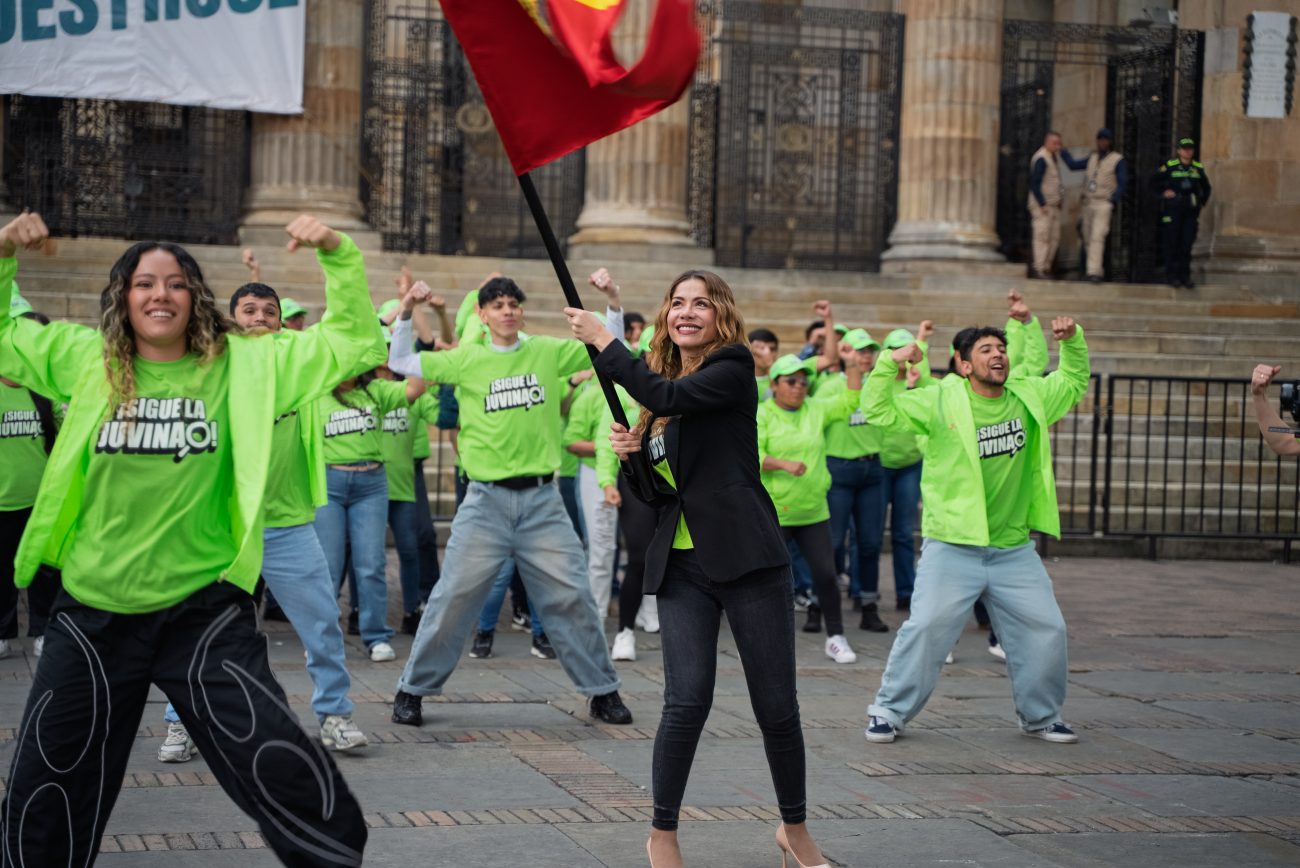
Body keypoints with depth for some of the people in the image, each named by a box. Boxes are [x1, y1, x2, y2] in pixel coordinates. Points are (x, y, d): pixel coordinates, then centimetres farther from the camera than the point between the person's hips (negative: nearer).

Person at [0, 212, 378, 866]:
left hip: (205, 612, -2)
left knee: (284, 774, -7)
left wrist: (338, 255, -15)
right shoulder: (84, 358, 1)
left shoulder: (242, 365, -4)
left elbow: (353, 343, -3)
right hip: (93, 616, 2)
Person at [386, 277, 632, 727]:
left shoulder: (548, 352, 5)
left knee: (571, 596, 4)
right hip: (486, 499, -1)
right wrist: (406, 313, -5)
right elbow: (400, 362, 7)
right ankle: (412, 690, 12)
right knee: (454, 596, -1)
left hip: (542, 499, 1)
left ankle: (603, 691, 17)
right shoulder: (467, 359, 3)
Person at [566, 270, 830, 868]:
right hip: (682, 566, 4)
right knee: (687, 701, -9)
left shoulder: (733, 369, -3)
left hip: (747, 558, -4)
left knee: (777, 706, 3)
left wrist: (602, 341, -12)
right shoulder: (659, 390, 15)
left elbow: (668, 396, -22)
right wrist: (632, 453, -1)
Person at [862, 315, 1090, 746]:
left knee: (1046, 631, 6)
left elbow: (1073, 382, 26)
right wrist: (890, 363, -20)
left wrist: (1072, 340, 10)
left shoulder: (1030, 397, 8)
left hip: (1014, 551, 4)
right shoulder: (941, 401, -5)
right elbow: (879, 410, -7)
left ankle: (1040, 716, 26)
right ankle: (890, 711, 6)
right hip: (952, 547, -4)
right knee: (926, 628, -10)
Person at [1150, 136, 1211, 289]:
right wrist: (1163, 193, -6)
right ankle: (1171, 275, 4)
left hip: (1191, 211, 3)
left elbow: (1206, 187, 27)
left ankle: (1185, 276, 8)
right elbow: (1154, 182, 5)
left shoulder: (1198, 168, 11)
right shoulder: (1170, 166, -1)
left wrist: (1203, 201, 15)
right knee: (1172, 243, -2)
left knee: (1187, 244, 3)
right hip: (1173, 209, -3)